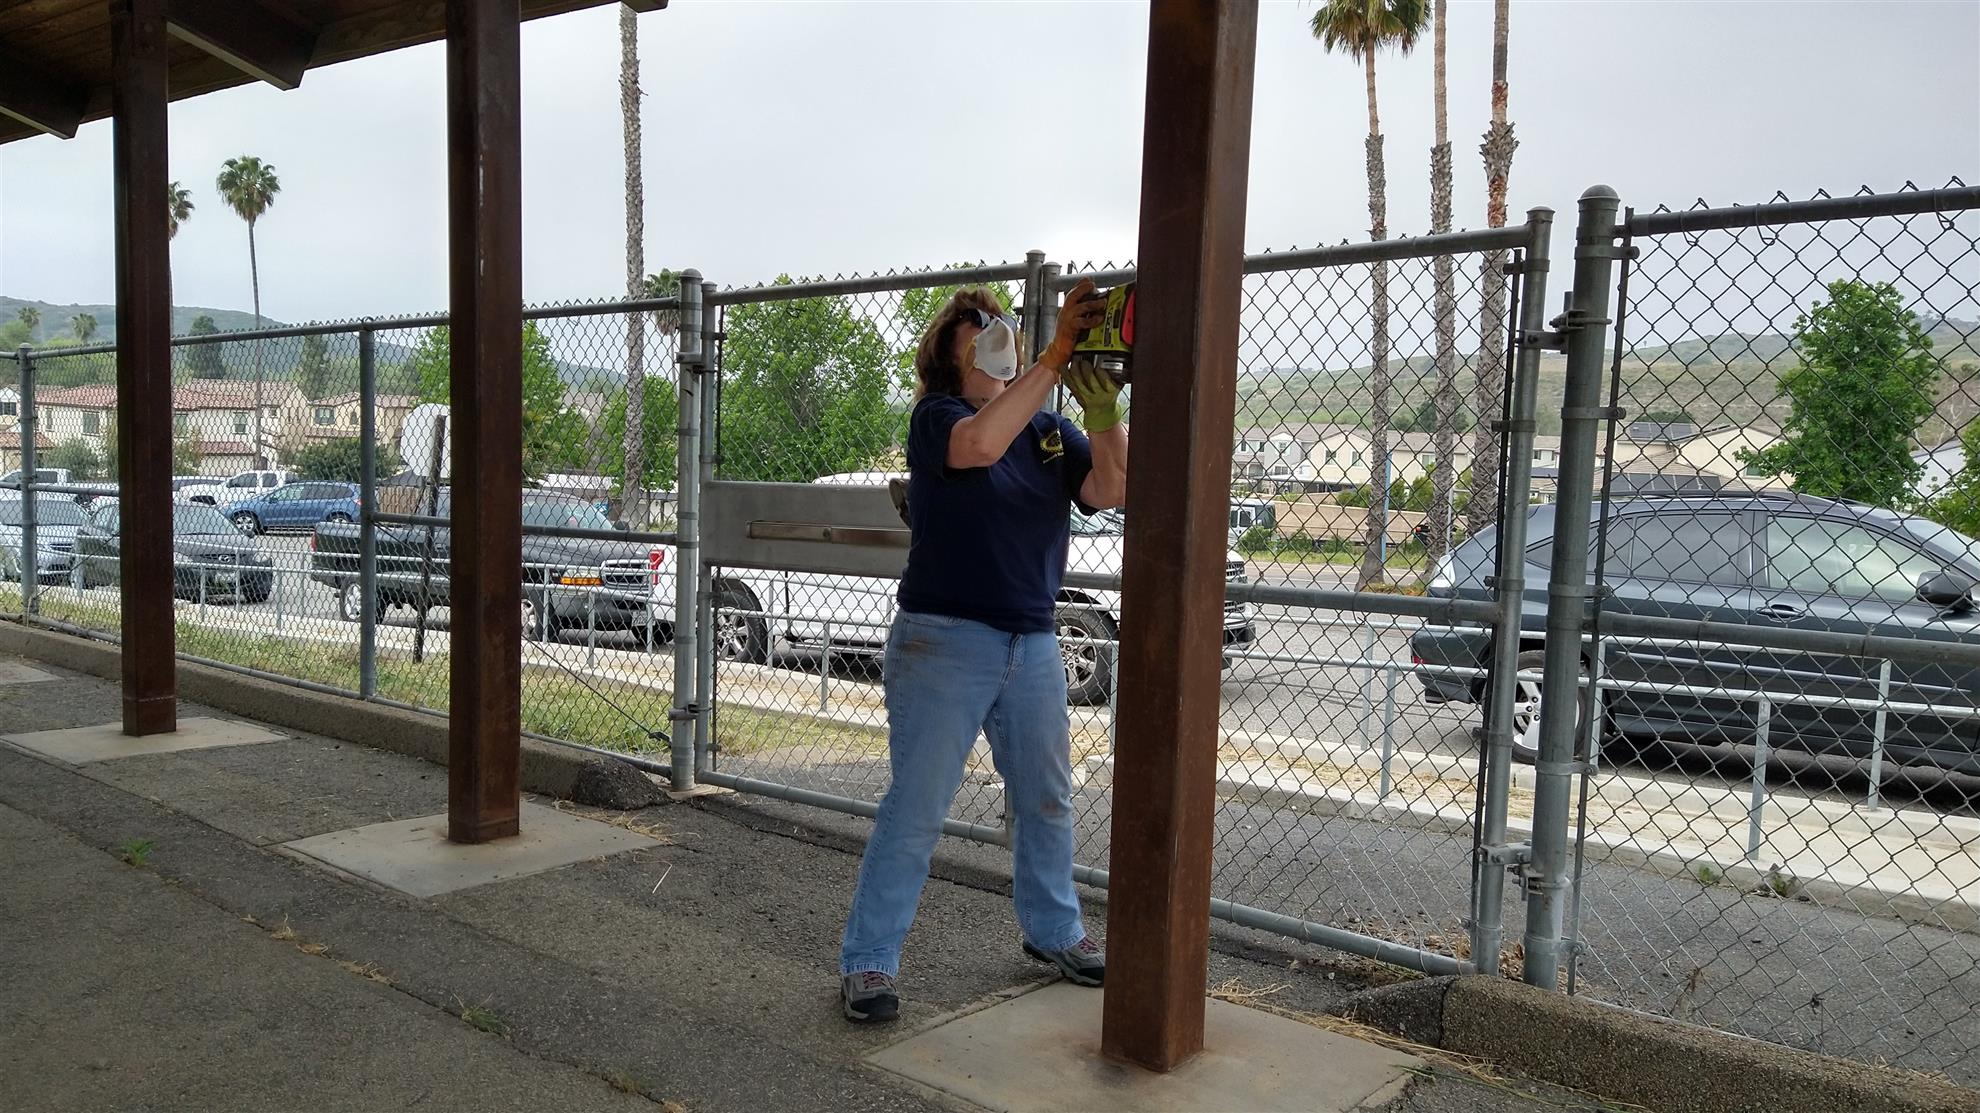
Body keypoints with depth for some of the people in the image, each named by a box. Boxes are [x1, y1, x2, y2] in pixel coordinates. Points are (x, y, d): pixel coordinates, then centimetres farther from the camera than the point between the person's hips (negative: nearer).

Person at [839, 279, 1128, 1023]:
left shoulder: (1052, 431, 10)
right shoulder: (936, 416, -6)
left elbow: (1110, 493, -5)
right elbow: (980, 444, -29)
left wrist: (1104, 414, -21)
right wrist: (1057, 354, -30)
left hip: (1033, 644, 6)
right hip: (944, 641, -6)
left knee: (1046, 801, 17)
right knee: (915, 808, -4)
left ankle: (1053, 931, 36)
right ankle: (868, 960, 8)